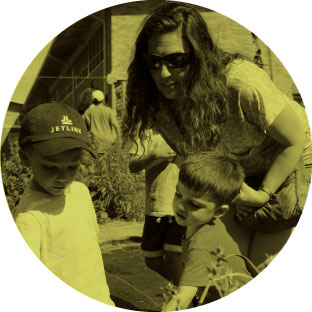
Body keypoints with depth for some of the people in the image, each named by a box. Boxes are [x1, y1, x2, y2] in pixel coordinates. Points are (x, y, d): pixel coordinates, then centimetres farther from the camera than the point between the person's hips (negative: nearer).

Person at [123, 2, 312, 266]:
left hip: (290, 163, -4)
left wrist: (263, 193, -19)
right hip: (237, 175, 5)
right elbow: (189, 154, 1)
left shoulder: (242, 84, -36)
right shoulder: (159, 105, -19)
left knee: (262, 264, -1)